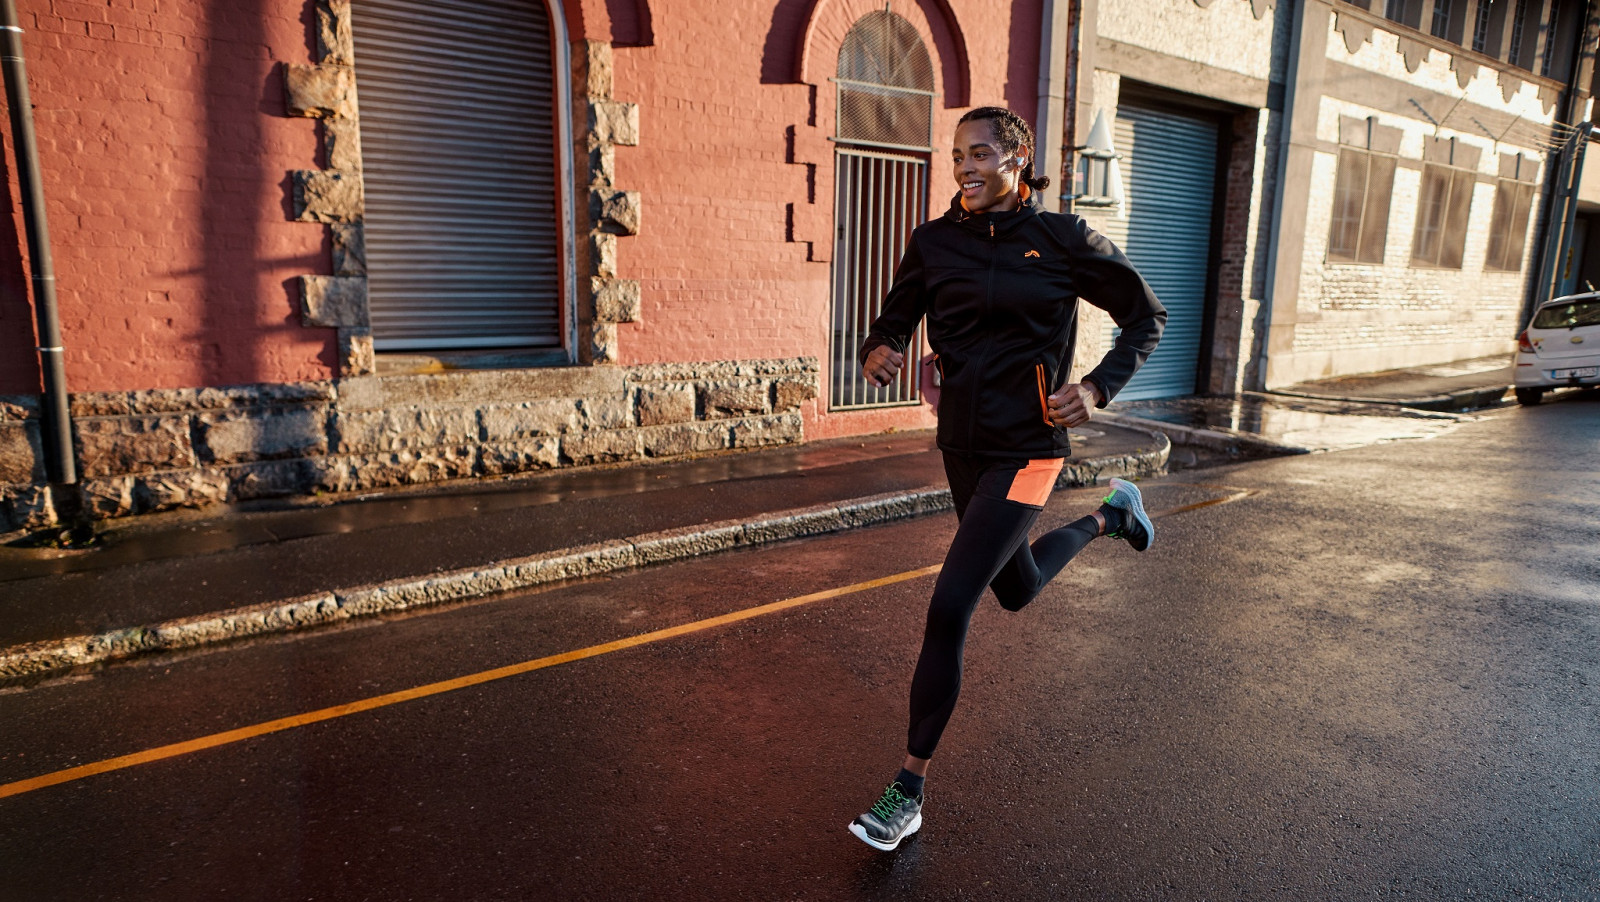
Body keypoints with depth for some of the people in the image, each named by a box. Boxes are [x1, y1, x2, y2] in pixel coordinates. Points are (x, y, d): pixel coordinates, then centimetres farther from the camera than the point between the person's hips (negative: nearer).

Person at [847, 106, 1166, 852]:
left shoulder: (1061, 240, -8)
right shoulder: (935, 242, 1)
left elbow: (1146, 316, 3)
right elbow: (894, 321, 7)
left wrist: (1098, 387, -13)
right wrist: (878, 352, -17)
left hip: (1025, 452, -6)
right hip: (961, 444, 6)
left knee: (948, 609, -13)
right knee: (1015, 592, 25)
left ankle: (909, 791, 2)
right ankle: (1111, 515, 55)